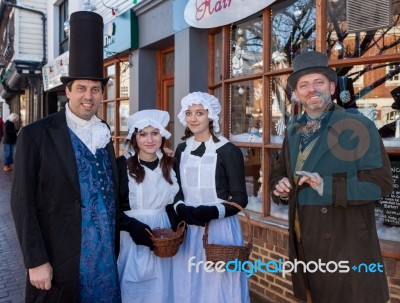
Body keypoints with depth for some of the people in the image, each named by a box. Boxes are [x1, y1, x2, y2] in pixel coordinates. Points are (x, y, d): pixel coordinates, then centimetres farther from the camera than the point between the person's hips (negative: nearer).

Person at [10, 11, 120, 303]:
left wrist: (115, 247, 11)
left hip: (105, 258, 5)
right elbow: (22, 203, -10)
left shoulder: (104, 133, 6)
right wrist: (36, 261, -13)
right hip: (59, 259, -4)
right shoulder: (36, 134, -10)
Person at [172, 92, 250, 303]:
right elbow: (176, 189, 11)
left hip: (220, 228, -5)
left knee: (217, 283, 8)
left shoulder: (228, 151, -9)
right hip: (188, 228, 5)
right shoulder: (182, 150, 7)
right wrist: (180, 208, -9)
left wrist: (214, 212, -22)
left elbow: (240, 198, -7)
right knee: (189, 283, 17)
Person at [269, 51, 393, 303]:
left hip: (347, 246, -5)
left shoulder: (358, 126, -10)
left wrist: (327, 186, -25)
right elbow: (280, 172, 18)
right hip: (304, 246, 6)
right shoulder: (293, 131, 9)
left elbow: (380, 182, -15)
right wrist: (280, 187, -5)